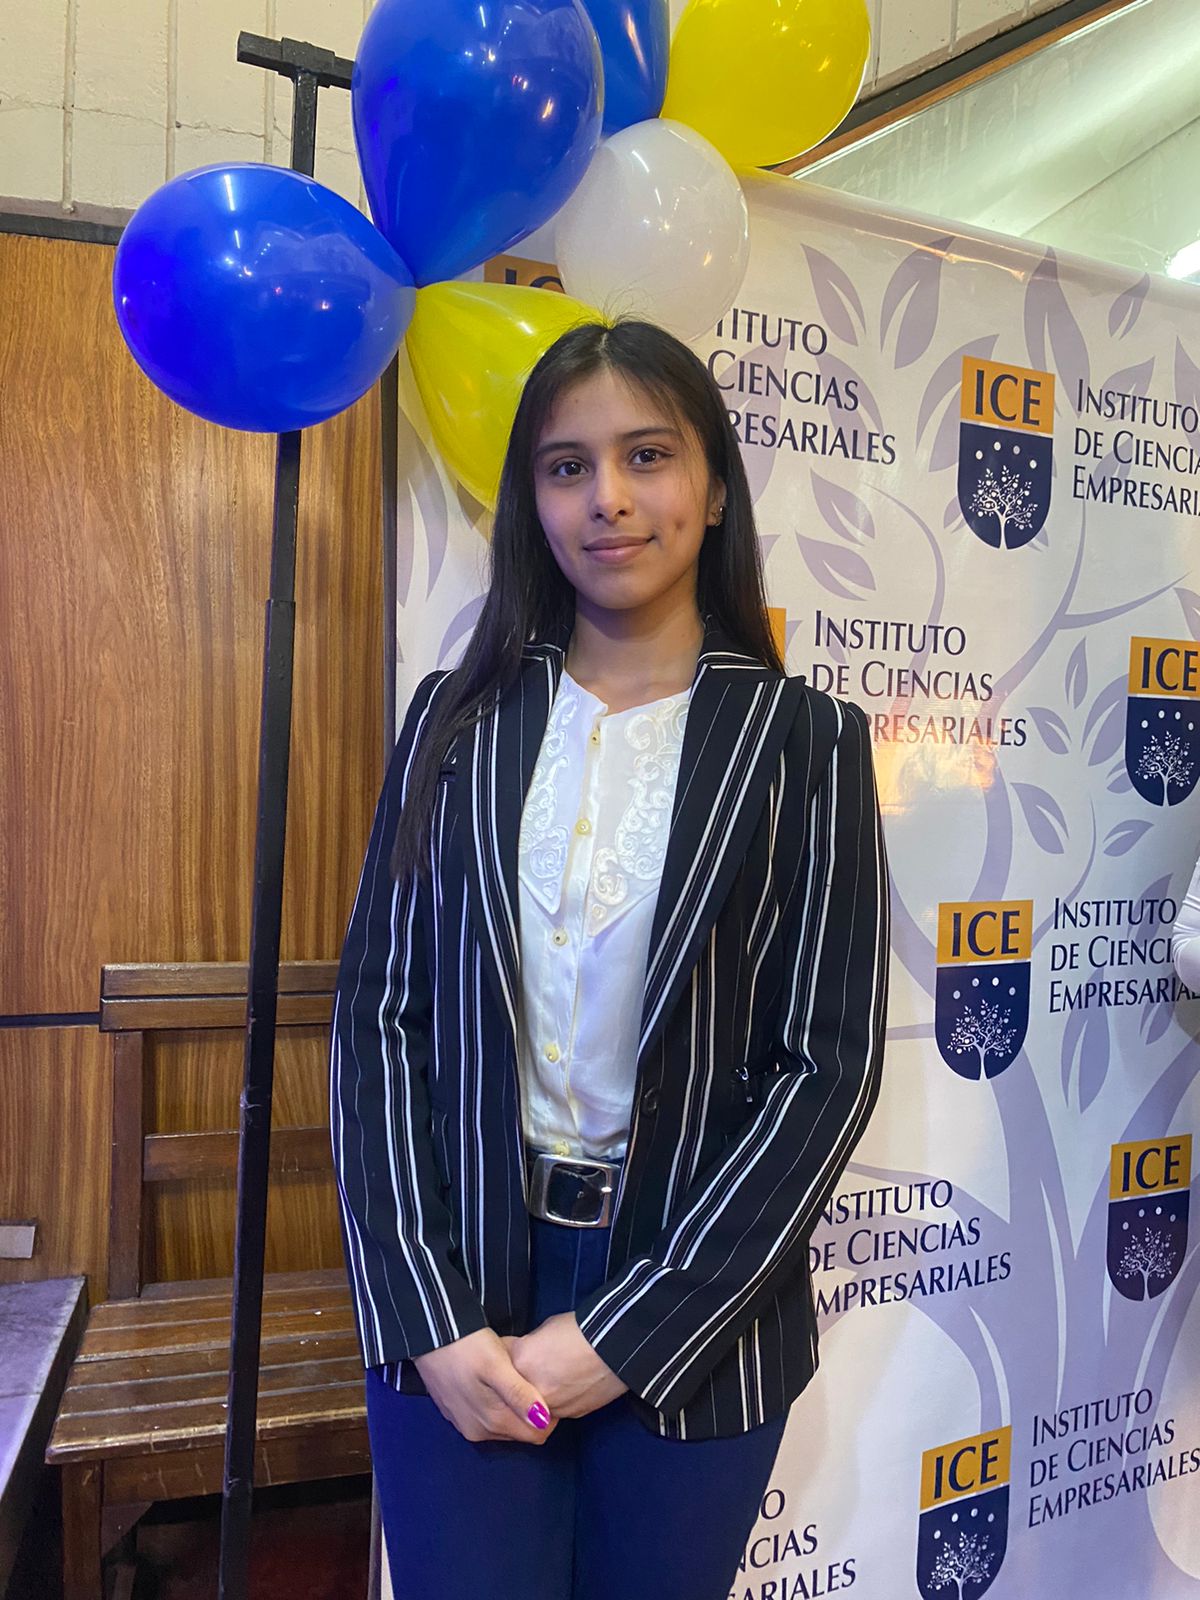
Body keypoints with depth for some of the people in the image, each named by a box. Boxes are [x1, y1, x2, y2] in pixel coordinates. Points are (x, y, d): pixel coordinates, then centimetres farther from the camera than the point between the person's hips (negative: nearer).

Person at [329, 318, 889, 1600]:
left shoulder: (803, 740, -5)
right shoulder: (458, 720, 0)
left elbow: (830, 1067, -8)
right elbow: (376, 1014, -2)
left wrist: (623, 1334, -11)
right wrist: (429, 1317, -9)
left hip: (691, 1315, 0)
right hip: (453, 1303, 1)